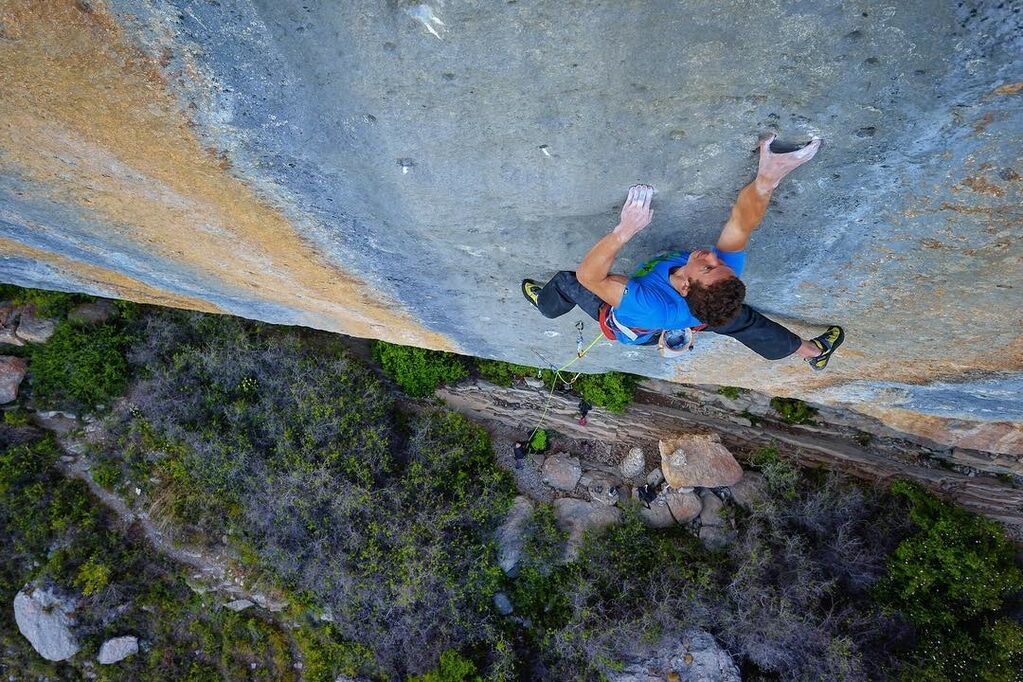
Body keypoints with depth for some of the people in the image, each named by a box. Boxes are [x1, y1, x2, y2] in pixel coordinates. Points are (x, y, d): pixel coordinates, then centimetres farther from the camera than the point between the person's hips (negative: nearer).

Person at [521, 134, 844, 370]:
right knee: (739, 317, 20)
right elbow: (744, 222, -40)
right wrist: (767, 176, -59)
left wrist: (624, 230, -65)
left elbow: (588, 275, -53)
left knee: (567, 282, 13)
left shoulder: (652, 306, -55)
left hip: (626, 328, -3)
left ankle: (544, 304, 50)